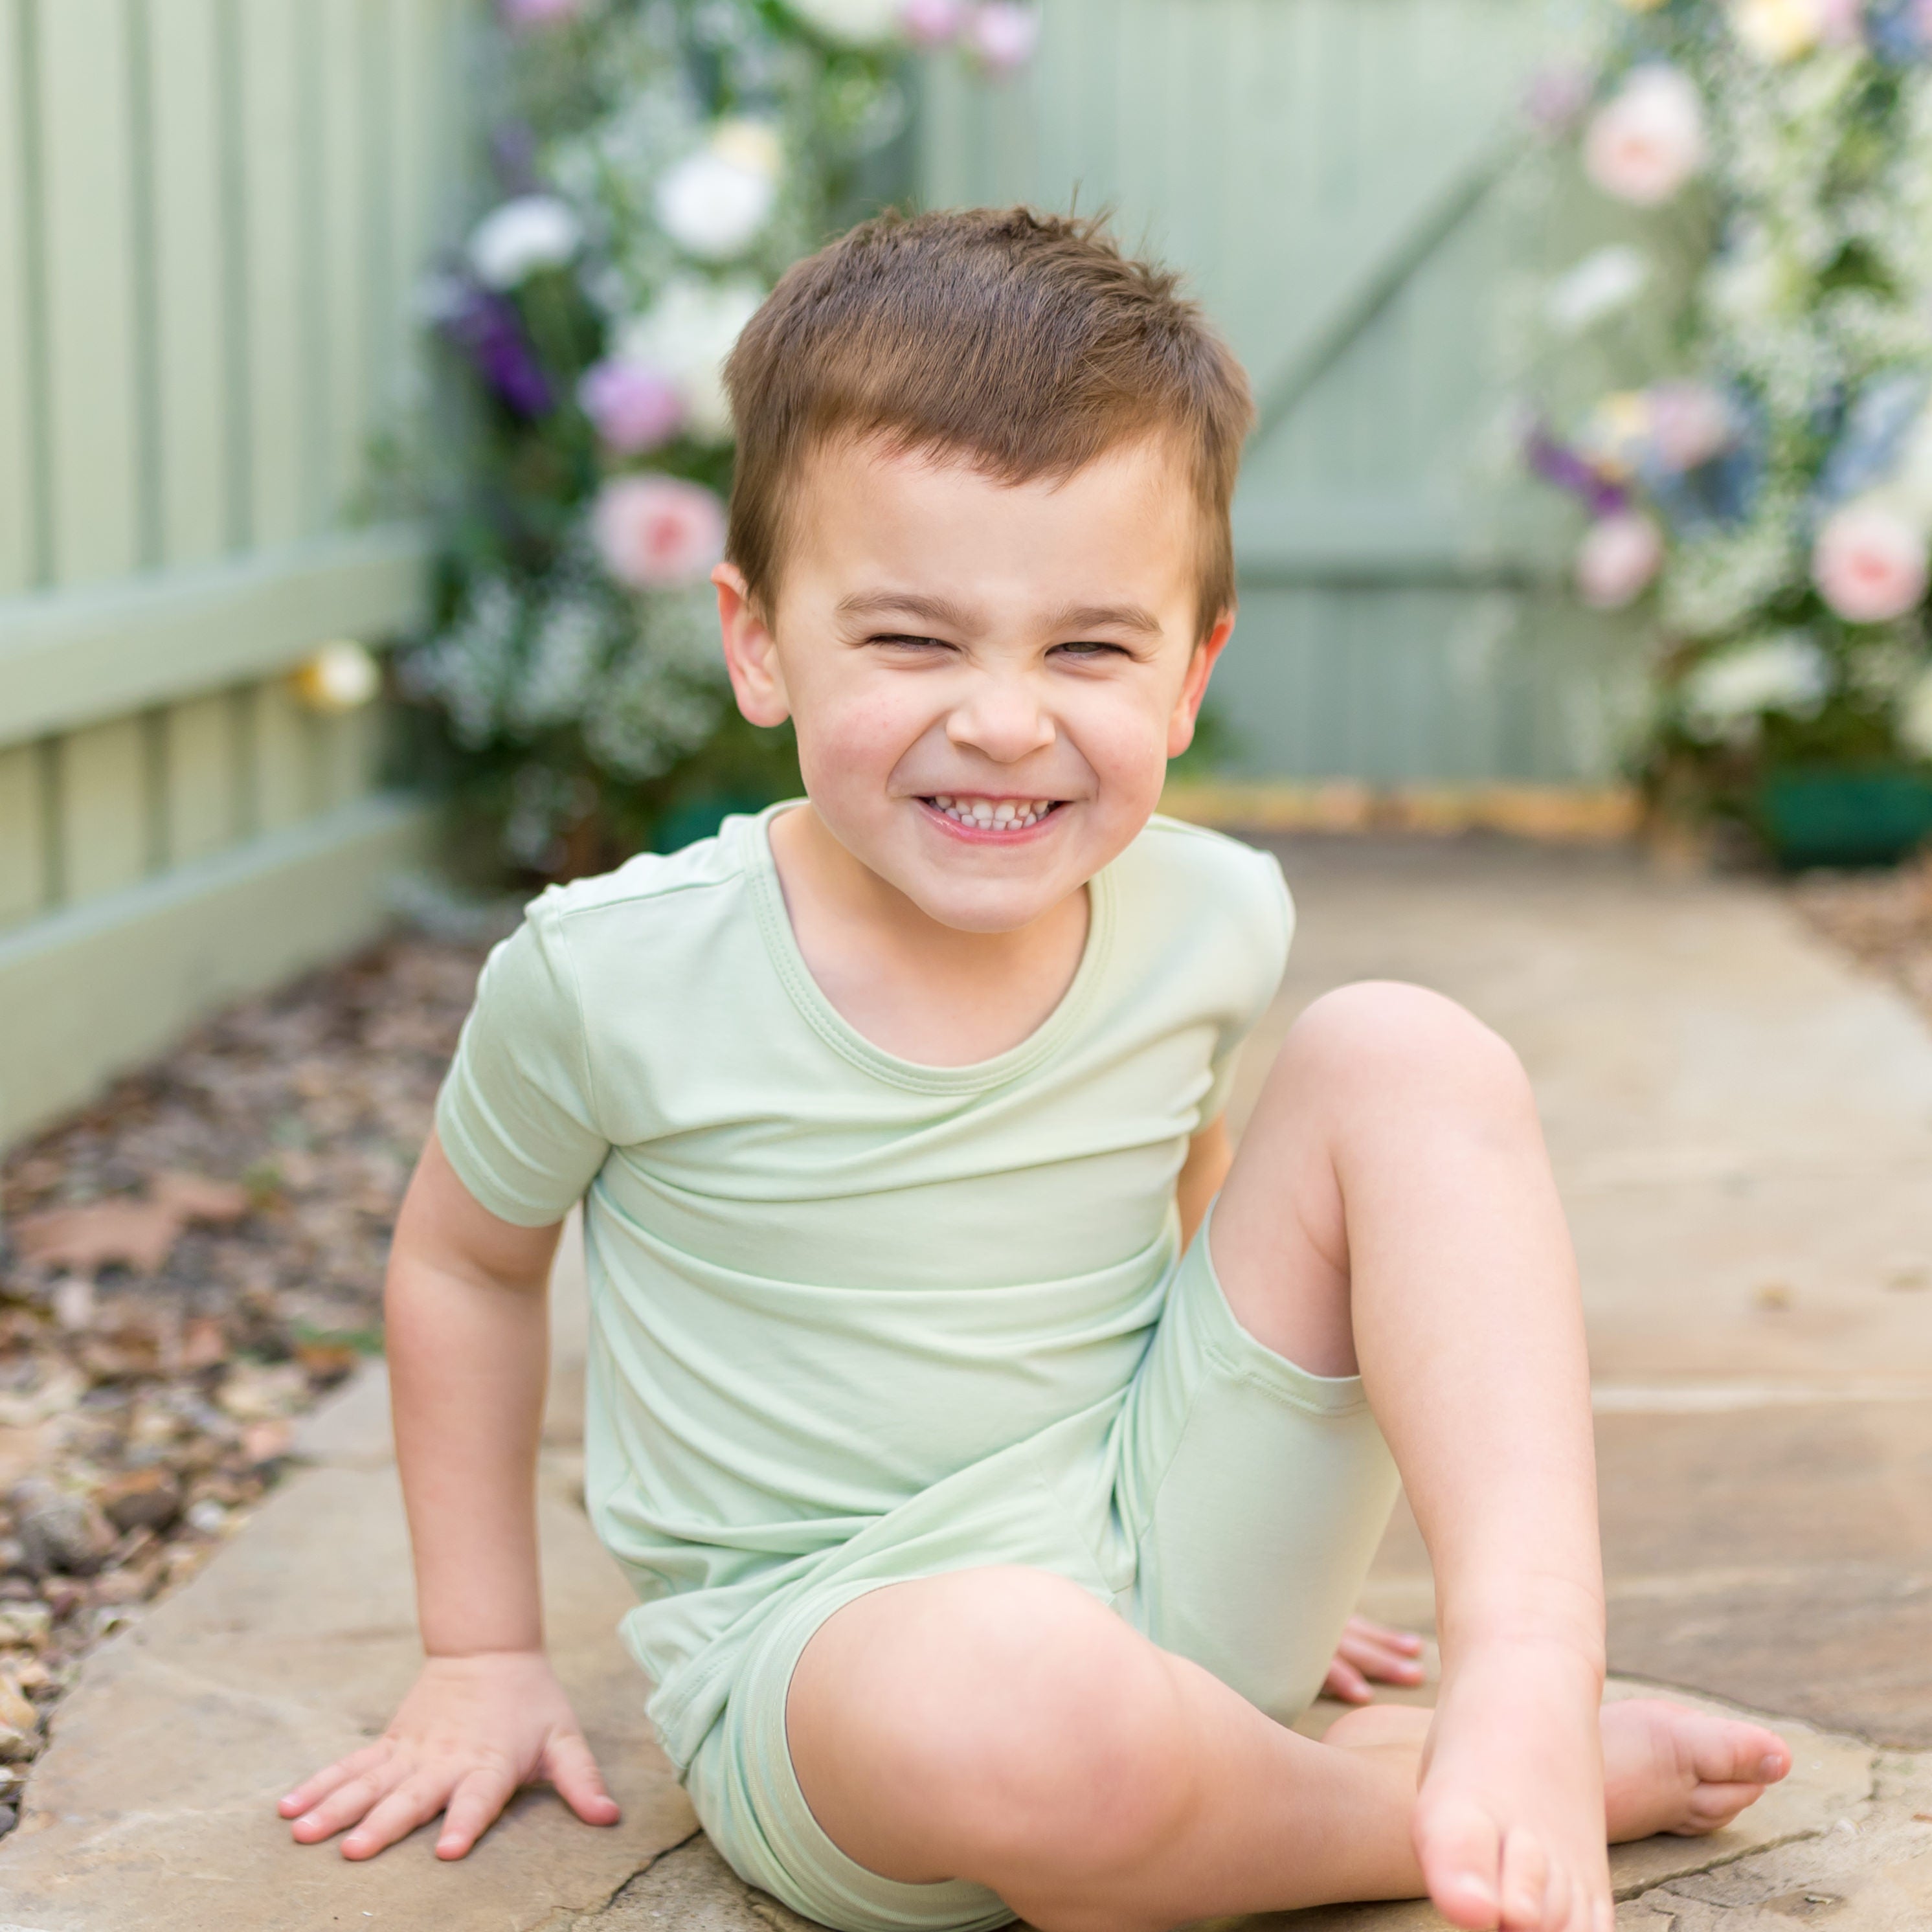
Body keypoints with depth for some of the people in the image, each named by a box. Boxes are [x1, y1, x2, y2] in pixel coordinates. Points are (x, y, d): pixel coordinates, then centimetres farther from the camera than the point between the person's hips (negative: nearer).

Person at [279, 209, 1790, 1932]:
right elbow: (464, 1262, 5)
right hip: (825, 1649, -4)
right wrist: (482, 1657, 10)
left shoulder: (1214, 924, -4)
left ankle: (1527, 1693, -22)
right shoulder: (612, 979, -14)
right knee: (1008, 1691, -41)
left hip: (1166, 1565, 4)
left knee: (1401, 1053, -11)